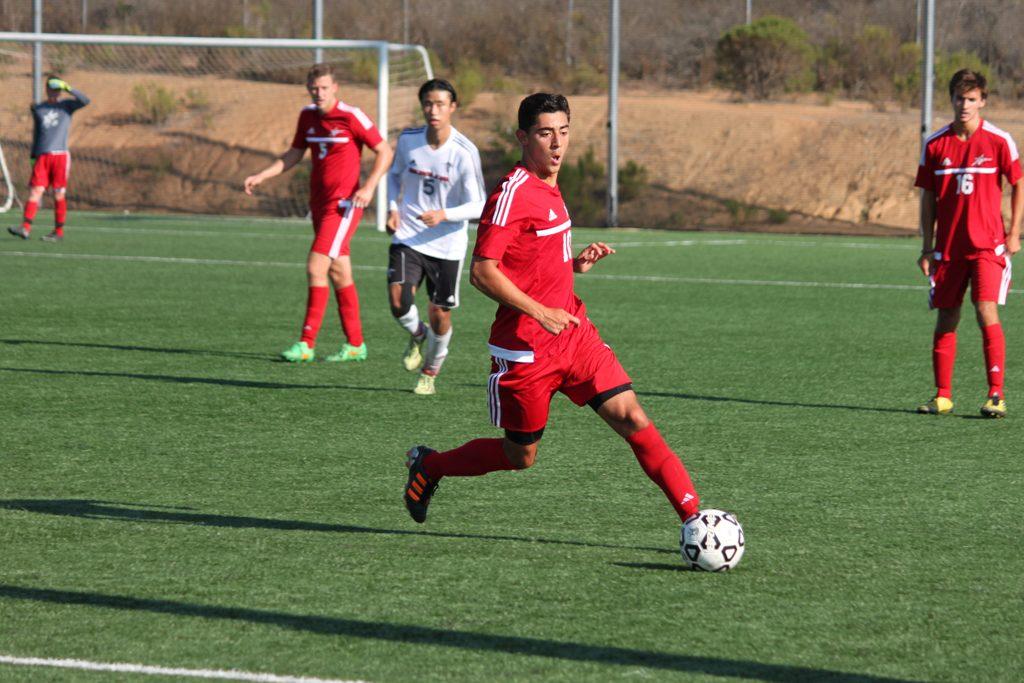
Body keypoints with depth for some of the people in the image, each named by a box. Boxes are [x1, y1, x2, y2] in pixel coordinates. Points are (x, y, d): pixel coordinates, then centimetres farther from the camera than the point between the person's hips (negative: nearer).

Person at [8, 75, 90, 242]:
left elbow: (85, 101, -10)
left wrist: (68, 88, -18)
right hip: (42, 157, 2)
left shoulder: (67, 105, 7)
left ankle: (59, 231, 6)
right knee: (35, 191, -9)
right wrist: (33, 156, 17)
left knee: (59, 194, 0)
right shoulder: (37, 109, 14)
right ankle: (25, 228, -17)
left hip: (60, 155, -2)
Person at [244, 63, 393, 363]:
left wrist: (369, 186, -19)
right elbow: (294, 154, 20)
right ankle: (355, 344, 19)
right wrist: (260, 177, 9)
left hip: (344, 203, -7)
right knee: (338, 273, 11)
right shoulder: (308, 115, 9)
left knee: (316, 267, -14)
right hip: (319, 202, 7)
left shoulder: (351, 116, -12)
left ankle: (306, 343, -12)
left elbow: (384, 151, -7)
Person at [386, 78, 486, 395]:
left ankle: (430, 371, 31)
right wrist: (393, 207, 0)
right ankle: (417, 336, 17)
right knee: (399, 302, -18)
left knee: (440, 316, 3)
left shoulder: (464, 152, -14)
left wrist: (443, 214, -29)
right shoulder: (408, 140, -3)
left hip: (447, 245, -2)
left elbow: (477, 206, -12)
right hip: (407, 236, 2)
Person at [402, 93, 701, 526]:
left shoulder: (549, 189, 12)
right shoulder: (513, 193, -16)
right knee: (520, 455, 8)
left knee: (631, 418, -7)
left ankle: (694, 515, -9)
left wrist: (575, 264, 6)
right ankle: (428, 465, 32)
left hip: (573, 334, 7)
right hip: (525, 350, -7)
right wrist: (539, 312, -26)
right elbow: (482, 272, -21)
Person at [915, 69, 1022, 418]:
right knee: (946, 318, 5)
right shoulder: (935, 144, 4)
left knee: (987, 312, -15)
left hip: (987, 244, -3)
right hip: (948, 246, 3)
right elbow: (928, 197, 9)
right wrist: (927, 247, 6)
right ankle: (943, 396, 14)